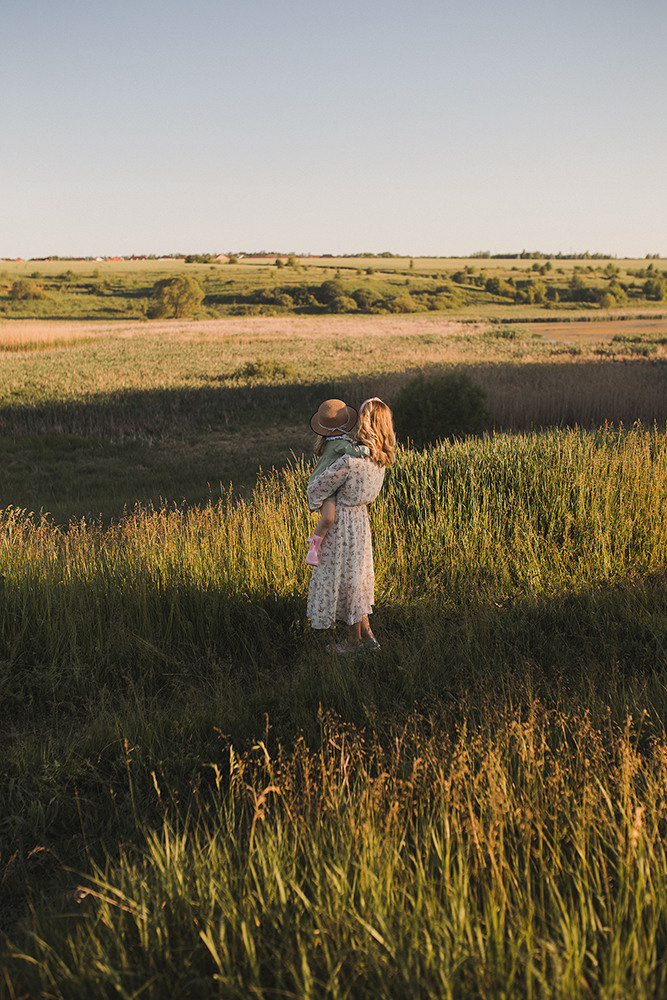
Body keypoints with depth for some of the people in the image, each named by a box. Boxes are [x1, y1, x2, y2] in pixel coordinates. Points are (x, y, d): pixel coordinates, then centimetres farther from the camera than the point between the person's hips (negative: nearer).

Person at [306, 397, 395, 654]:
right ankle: (367, 634, 28)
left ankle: (354, 640, 21)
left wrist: (316, 504, 3)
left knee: (345, 577, 7)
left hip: (342, 520, -7)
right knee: (356, 576, 20)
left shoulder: (350, 461, -28)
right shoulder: (382, 459, -4)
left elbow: (317, 488, -19)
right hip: (361, 517, 7)